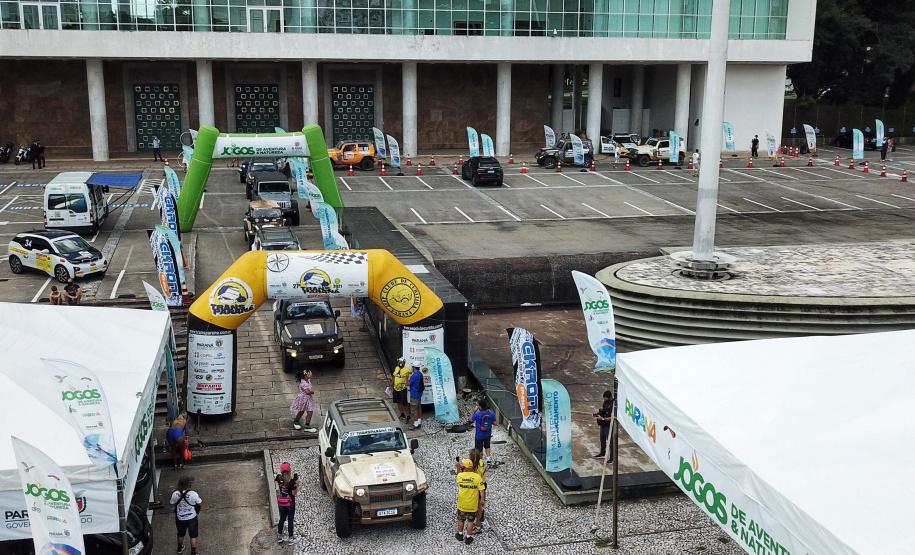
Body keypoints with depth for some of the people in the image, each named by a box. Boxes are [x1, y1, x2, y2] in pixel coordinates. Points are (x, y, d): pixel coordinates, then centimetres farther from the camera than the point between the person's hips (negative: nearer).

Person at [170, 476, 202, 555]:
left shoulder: (175, 494, -21)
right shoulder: (193, 494, -29)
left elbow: (172, 504, -2)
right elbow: (201, 503, -14)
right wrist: (198, 498, 5)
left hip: (180, 518, 3)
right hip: (192, 518, -3)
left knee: (181, 534, 27)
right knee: (193, 535, 17)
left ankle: (180, 548, 49)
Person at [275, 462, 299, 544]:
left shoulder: (279, 477, -11)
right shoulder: (292, 481, -24)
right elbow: (294, 493, -17)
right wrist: (297, 484, -12)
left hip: (281, 502, 4)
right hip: (290, 503, -4)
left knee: (282, 518, 20)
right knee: (291, 520, 9)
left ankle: (279, 537, 30)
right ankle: (291, 539, 18)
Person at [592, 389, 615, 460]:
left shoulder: (613, 405, -27)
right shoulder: (606, 402, -1)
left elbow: (612, 418, -27)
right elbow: (601, 408, 13)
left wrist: (602, 418, -28)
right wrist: (595, 412, -5)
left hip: (609, 426, -9)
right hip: (603, 424, 9)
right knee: (602, 439, 24)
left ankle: (612, 458, 14)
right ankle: (602, 453, 42)